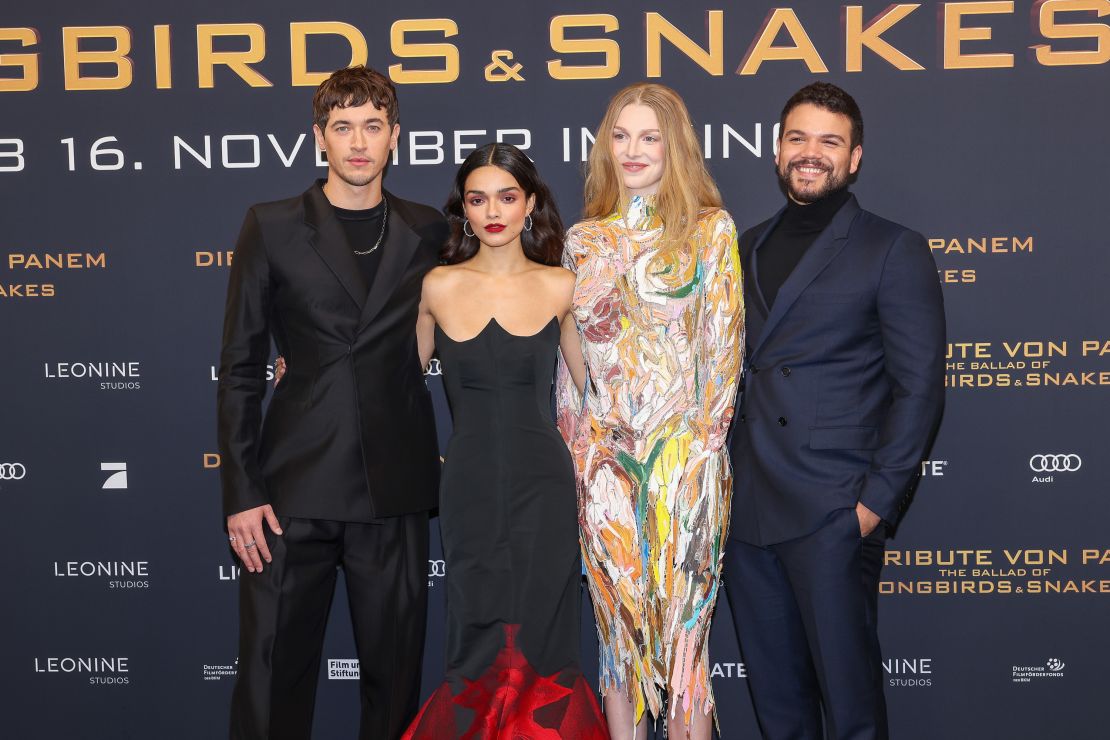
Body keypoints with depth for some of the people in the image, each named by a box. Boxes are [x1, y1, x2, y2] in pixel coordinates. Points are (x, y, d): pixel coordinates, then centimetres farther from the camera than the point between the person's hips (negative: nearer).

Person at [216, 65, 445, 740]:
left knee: (395, 676, 10)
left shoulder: (428, 231, 8)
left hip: (395, 489, 2)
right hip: (295, 486, -1)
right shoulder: (272, 228, 4)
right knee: (273, 677, 4)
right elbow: (240, 367, 2)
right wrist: (241, 490, -4)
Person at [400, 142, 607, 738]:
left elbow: (590, 383, 12)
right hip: (469, 488, 1)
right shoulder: (438, 287, 1)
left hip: (544, 488, 0)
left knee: (540, 644, 4)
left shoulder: (560, 287, 1)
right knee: (480, 651, 6)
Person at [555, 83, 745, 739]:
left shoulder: (712, 227, 1)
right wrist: (573, 442, 7)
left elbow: (724, 342, -3)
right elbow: (572, 348, 13)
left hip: (684, 447, -3)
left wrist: (705, 442, -9)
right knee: (617, 611, 7)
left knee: (684, 611, 1)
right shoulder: (586, 238, 10)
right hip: (604, 448, 3)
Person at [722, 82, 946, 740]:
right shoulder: (749, 248, 15)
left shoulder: (895, 251, -2)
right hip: (747, 508, 5)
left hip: (833, 513, -5)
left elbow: (920, 388, -6)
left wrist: (877, 500, -12)